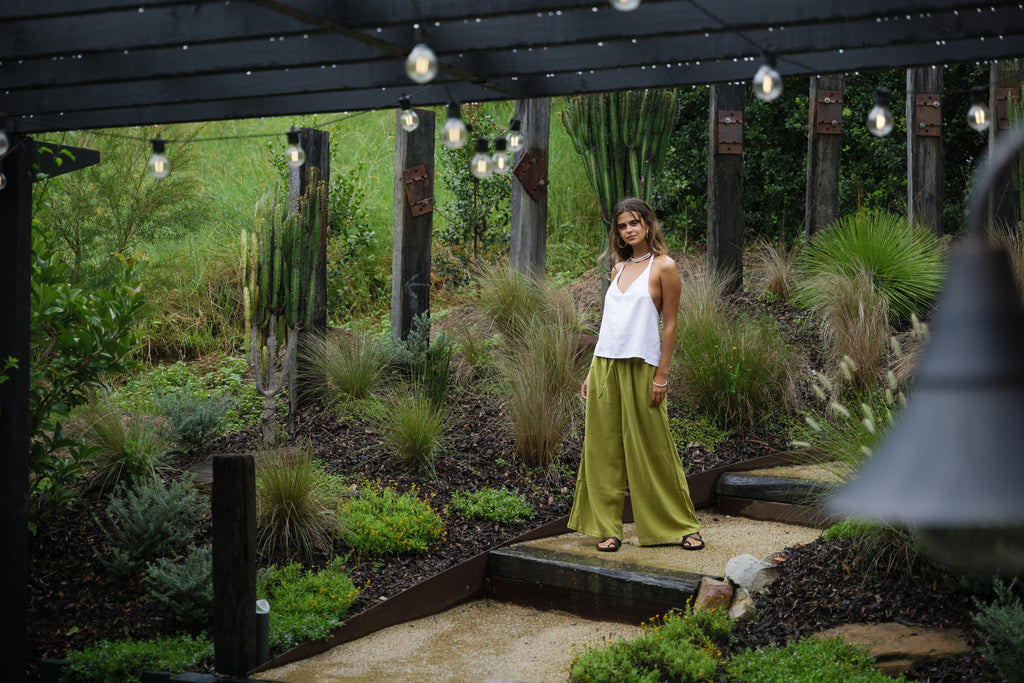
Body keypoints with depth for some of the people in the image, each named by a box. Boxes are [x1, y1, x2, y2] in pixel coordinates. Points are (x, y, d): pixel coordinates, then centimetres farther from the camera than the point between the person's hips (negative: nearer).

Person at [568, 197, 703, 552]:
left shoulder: (664, 266, -3)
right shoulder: (619, 268, 14)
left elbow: (670, 324, -5)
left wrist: (661, 376, -10)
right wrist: (593, 372, 12)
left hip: (640, 366, -6)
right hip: (605, 364, 6)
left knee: (652, 449, 0)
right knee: (603, 447, 4)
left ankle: (682, 526, 13)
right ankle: (607, 528, 12)